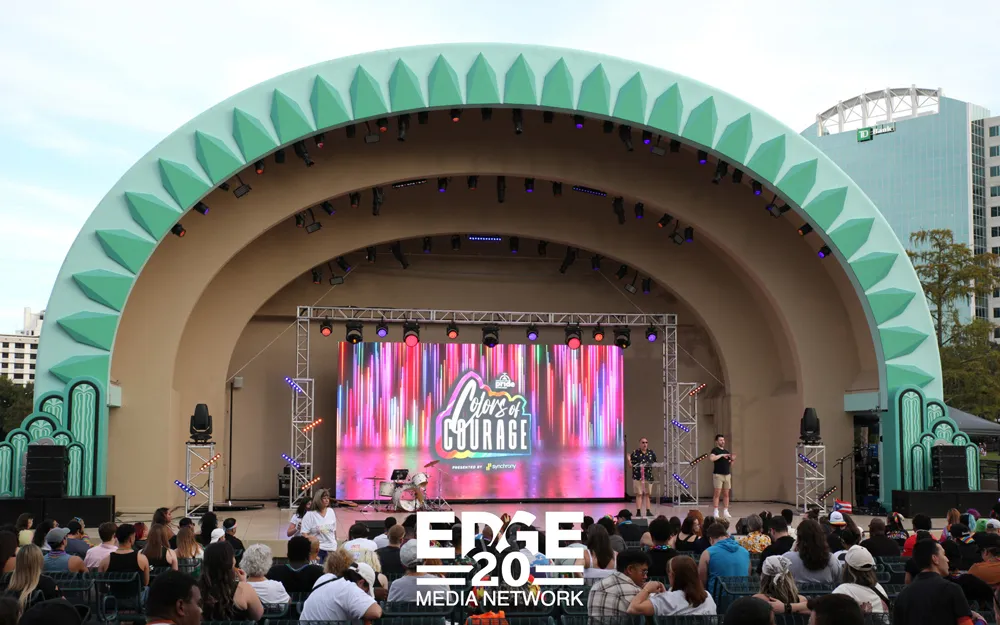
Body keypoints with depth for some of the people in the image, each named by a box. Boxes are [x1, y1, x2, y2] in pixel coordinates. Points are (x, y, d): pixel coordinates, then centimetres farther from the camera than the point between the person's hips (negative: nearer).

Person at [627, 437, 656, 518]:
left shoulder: (651, 453, 8)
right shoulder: (635, 453, -4)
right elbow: (631, 466, -3)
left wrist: (652, 465, -6)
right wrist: (629, 460, -21)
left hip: (648, 477, 4)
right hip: (638, 477, -4)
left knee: (647, 494, 9)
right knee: (639, 494, -3)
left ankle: (648, 511, 14)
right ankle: (638, 512, -1)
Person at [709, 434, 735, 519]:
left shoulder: (727, 451, 16)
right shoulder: (715, 450, -4)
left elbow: (730, 464, 19)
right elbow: (711, 458, -24)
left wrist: (733, 459, -1)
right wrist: (721, 455, -19)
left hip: (727, 475, 6)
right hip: (718, 474, -6)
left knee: (726, 494, 6)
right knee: (717, 494, -6)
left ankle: (725, 512, 11)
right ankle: (715, 512, -4)